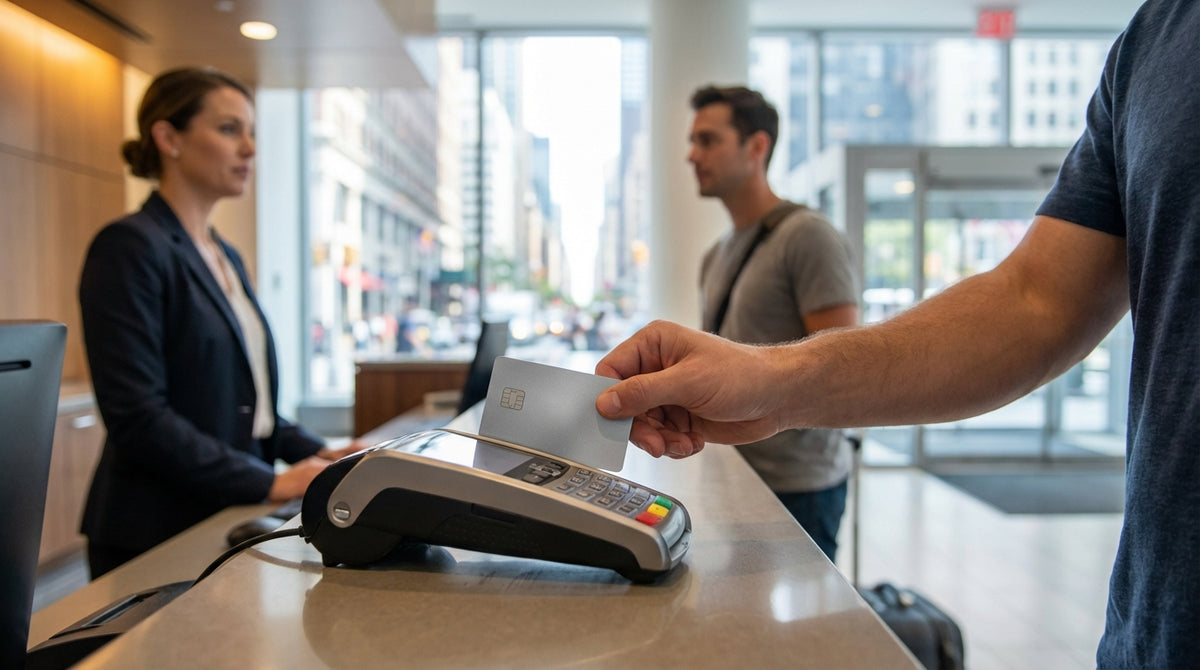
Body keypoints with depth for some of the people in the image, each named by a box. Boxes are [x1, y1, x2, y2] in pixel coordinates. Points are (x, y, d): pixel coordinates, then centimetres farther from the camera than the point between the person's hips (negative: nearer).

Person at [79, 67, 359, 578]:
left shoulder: (227, 258, 13)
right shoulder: (130, 247, -13)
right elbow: (136, 416, -20)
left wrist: (315, 452, 3)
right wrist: (270, 482, -20)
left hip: (228, 522, 8)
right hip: (156, 538, -7)